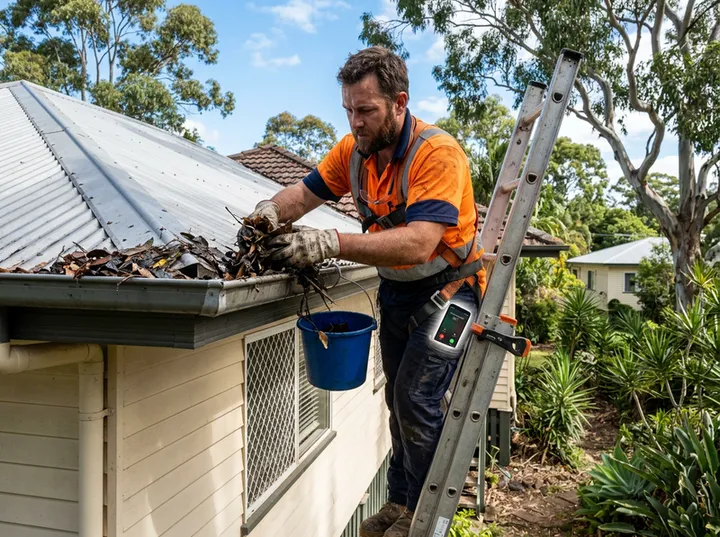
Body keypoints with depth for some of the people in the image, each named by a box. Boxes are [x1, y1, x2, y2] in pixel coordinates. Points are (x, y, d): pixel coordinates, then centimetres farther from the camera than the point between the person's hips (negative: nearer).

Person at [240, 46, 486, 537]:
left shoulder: (437, 153, -27)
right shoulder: (353, 149, -6)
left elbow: (418, 244, -38)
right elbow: (307, 192, 0)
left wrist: (330, 243, -46)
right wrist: (272, 209, -23)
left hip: (446, 288, -7)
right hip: (396, 290, 7)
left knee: (417, 399, -9)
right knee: (399, 399, 15)